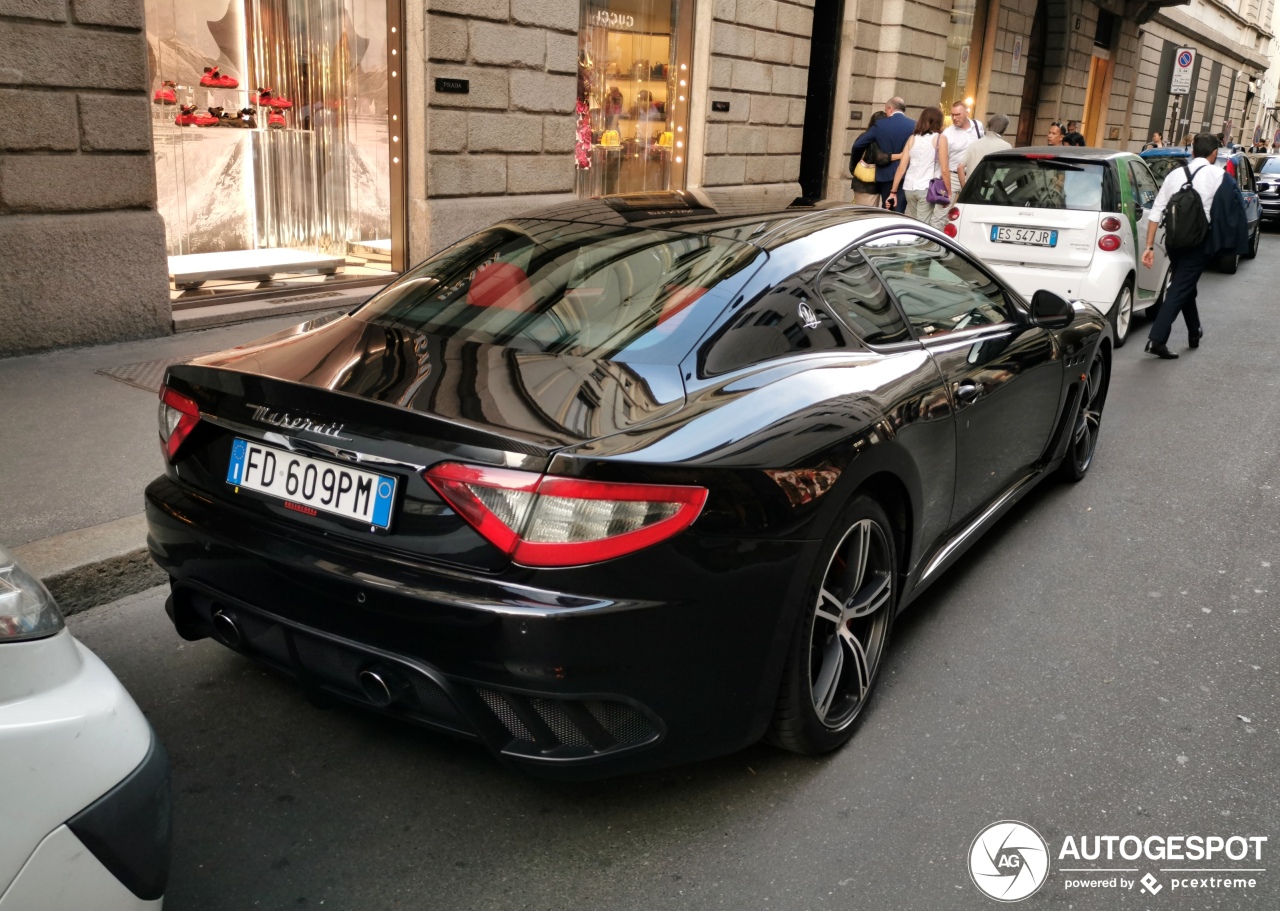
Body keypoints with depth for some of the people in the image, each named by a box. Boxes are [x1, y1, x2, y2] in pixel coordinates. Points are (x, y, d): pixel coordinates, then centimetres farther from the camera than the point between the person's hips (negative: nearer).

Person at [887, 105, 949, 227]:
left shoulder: (912, 138, 10)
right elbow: (944, 170, -6)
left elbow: (901, 167, 6)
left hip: (909, 187, 4)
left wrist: (893, 192, 8)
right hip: (927, 189, -4)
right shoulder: (940, 138, -1)